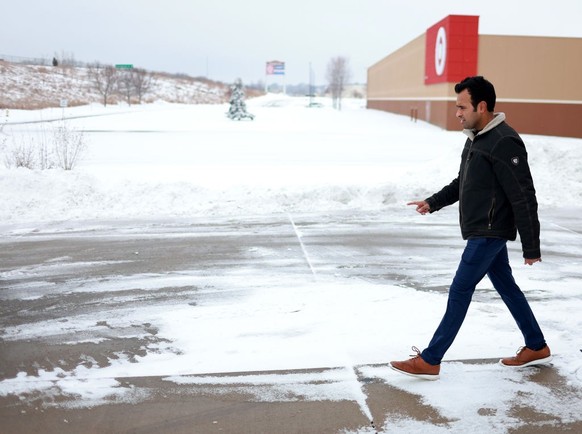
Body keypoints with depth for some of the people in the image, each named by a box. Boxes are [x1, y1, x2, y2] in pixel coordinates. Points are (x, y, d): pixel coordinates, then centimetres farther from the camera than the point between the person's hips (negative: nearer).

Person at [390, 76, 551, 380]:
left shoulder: (504, 143, -21)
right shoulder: (475, 138, 10)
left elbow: (524, 199, -20)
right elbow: (462, 183, 22)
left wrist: (531, 247, -17)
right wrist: (433, 203, 13)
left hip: (489, 233, -10)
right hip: (481, 231, 10)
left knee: (459, 292, -6)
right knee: (506, 287, 17)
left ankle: (429, 361, 2)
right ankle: (537, 347, 32)